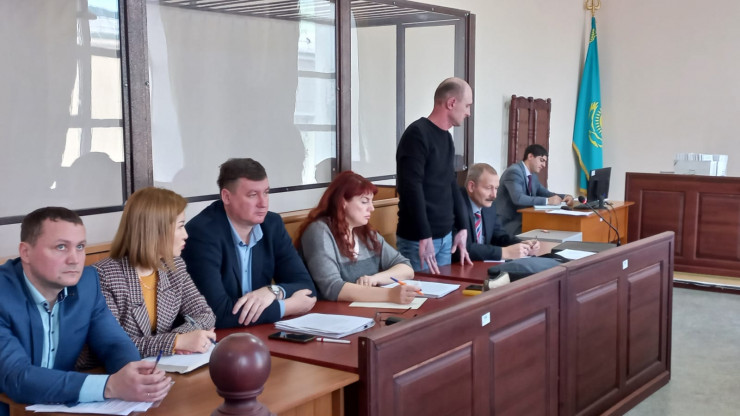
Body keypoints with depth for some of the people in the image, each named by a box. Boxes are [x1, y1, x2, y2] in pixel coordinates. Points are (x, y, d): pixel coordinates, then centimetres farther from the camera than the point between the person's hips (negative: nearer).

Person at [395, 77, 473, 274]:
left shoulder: (446, 137, 12)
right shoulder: (417, 134, -14)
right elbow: (411, 188, -21)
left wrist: (462, 228, 13)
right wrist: (424, 237, -22)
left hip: (445, 236, 8)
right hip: (418, 239, -8)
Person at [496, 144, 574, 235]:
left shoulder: (532, 175, 13)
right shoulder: (514, 171, -15)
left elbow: (545, 193, 20)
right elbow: (518, 198, -29)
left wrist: (564, 197, 0)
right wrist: (547, 201, -29)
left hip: (521, 220, 9)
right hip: (506, 223, -9)